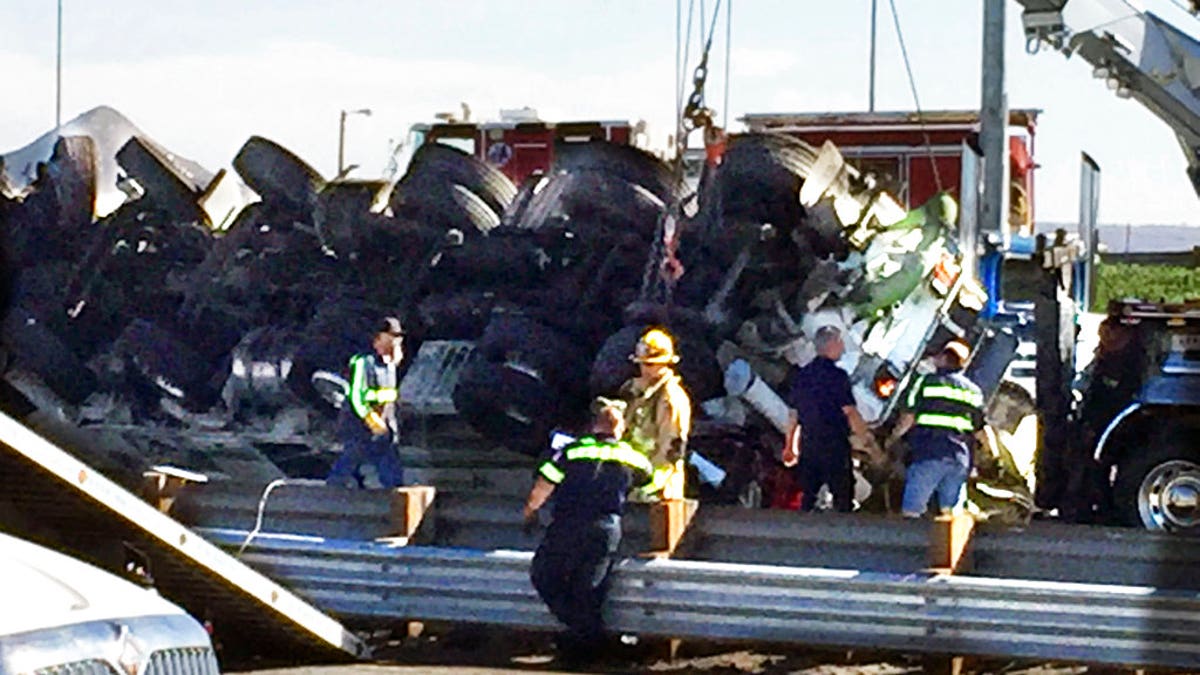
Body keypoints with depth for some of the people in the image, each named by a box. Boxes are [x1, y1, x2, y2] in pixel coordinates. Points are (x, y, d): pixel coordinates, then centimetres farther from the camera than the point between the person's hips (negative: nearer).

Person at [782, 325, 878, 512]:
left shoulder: (801, 375, 8)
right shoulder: (837, 376, -12)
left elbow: (794, 414, 13)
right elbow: (850, 412, -14)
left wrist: (790, 445, 20)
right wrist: (867, 437, -5)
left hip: (808, 445, 6)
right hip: (834, 444, -6)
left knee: (807, 495, 10)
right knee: (843, 495, 0)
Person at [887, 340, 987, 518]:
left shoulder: (926, 382, 1)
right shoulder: (973, 390, 14)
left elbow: (908, 418, -3)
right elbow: (979, 432, 14)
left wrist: (892, 440, 11)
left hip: (928, 456, -4)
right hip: (960, 459, 5)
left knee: (911, 510, -5)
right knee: (950, 512, 7)